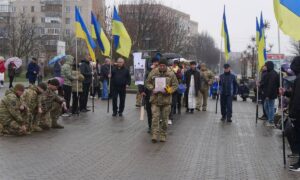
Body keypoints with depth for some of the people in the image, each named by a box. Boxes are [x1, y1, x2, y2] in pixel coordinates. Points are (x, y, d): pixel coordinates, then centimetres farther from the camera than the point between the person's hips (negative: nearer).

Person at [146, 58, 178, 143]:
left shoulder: (171, 74, -2)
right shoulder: (153, 72, 0)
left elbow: (175, 85, 2)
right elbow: (147, 83, 8)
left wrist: (169, 90, -16)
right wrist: (152, 88, -11)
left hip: (166, 99, 0)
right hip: (155, 99, 0)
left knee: (164, 118, 8)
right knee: (155, 117, -8)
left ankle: (163, 136, 19)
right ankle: (154, 135, -7)